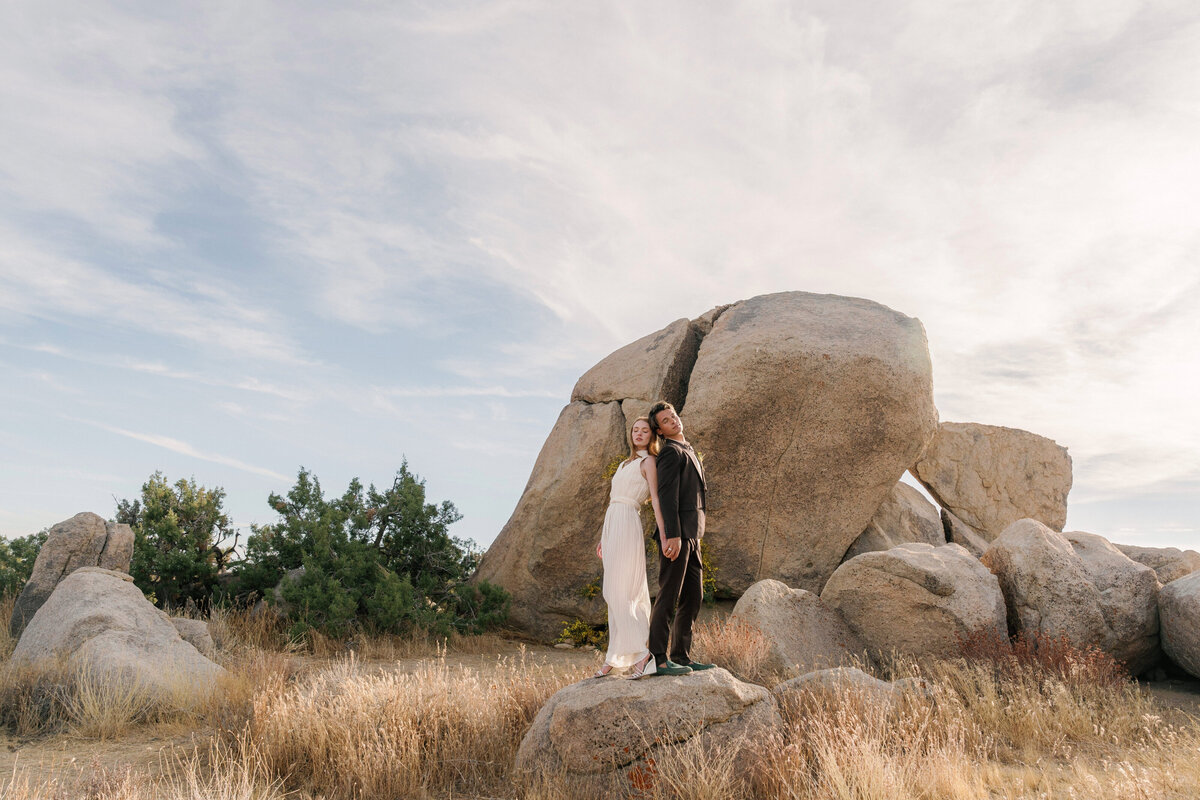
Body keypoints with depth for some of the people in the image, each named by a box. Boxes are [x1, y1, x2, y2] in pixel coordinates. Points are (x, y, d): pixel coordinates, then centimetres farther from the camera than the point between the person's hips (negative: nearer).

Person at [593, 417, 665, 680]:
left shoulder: (648, 462, -2)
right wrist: (603, 538, 22)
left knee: (618, 592, -12)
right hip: (613, 527, 8)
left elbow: (656, 498, -13)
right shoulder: (626, 463, 22)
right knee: (630, 593, 8)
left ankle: (642, 652, -11)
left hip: (627, 526, -8)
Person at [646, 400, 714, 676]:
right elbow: (667, 496, -16)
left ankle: (681, 656, 15)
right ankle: (659, 659, -4)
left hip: (690, 536, 10)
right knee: (668, 597, -8)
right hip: (676, 534, -10)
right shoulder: (671, 452, -7)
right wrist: (673, 536, -23)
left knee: (693, 597, 10)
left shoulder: (687, 452, 24)